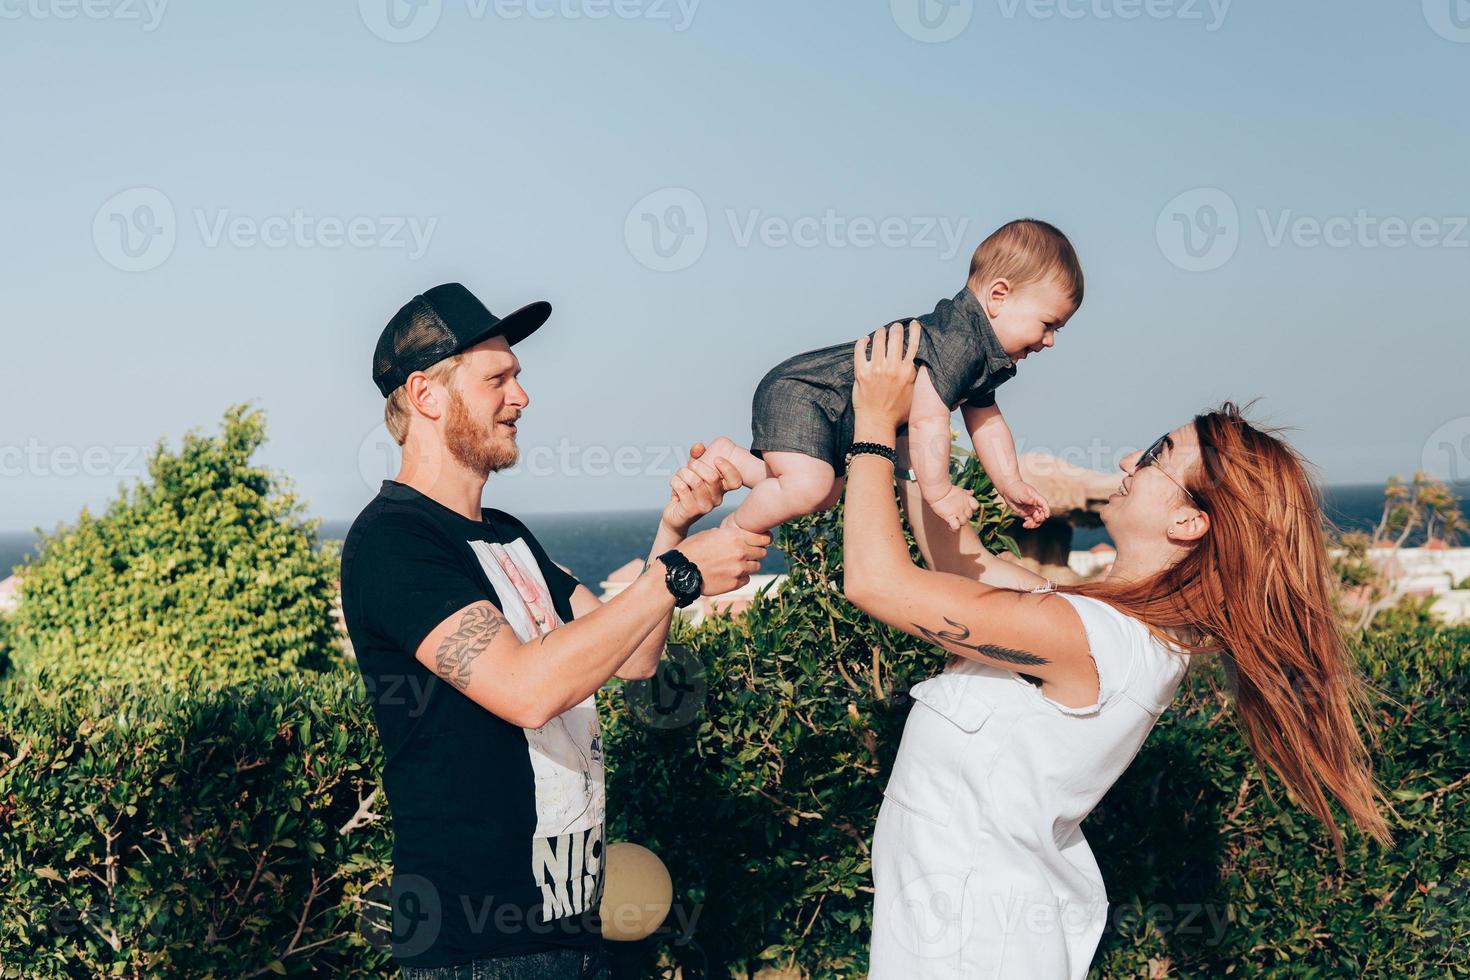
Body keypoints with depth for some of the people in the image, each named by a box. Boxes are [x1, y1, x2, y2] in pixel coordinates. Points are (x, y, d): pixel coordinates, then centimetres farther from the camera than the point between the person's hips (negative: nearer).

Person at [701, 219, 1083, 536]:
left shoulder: (985, 357, 7)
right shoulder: (959, 341, -28)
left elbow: (986, 421, 19)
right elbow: (926, 419, -33)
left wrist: (1012, 485, 13)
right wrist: (938, 492, -26)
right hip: (797, 394, -11)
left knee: (827, 495, 27)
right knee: (808, 485, -32)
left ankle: (729, 456, 36)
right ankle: (734, 531, -9)